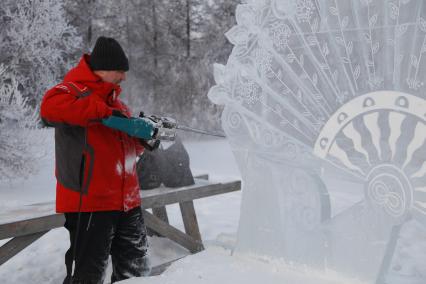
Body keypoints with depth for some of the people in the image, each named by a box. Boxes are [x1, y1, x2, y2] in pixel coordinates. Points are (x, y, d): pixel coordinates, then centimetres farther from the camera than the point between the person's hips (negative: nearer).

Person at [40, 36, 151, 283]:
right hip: (90, 201, -8)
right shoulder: (76, 91, -8)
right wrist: (104, 112, -31)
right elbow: (51, 106, -33)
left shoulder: (114, 100, 18)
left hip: (127, 201, 9)